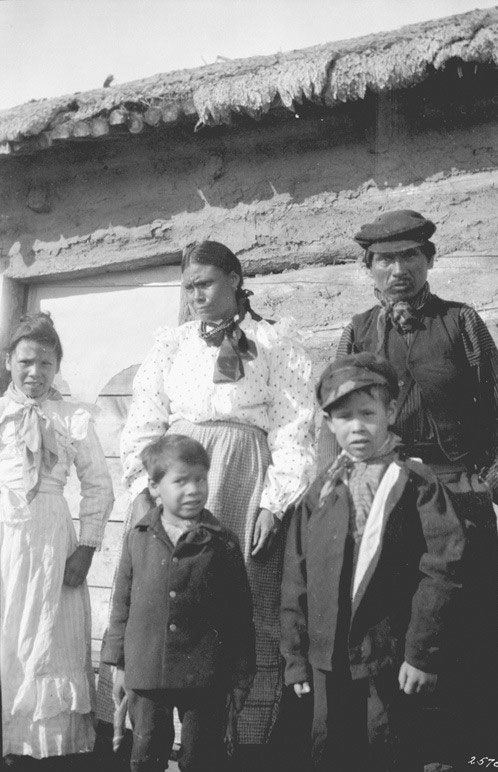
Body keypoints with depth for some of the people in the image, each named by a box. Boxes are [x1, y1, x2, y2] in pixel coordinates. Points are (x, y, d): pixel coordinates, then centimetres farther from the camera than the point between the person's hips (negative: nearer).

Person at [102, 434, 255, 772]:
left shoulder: (222, 543, -4)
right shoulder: (138, 538, 2)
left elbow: (240, 614, 0)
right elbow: (123, 602, 9)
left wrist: (240, 676, 0)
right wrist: (119, 664, 8)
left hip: (204, 677, -2)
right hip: (146, 673, 2)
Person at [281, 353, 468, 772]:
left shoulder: (415, 484, -6)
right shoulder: (320, 493, 8)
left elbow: (443, 573, -12)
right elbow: (296, 582, 10)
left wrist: (424, 654, -14)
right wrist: (296, 657, 7)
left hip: (391, 664, -4)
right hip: (328, 664, 5)